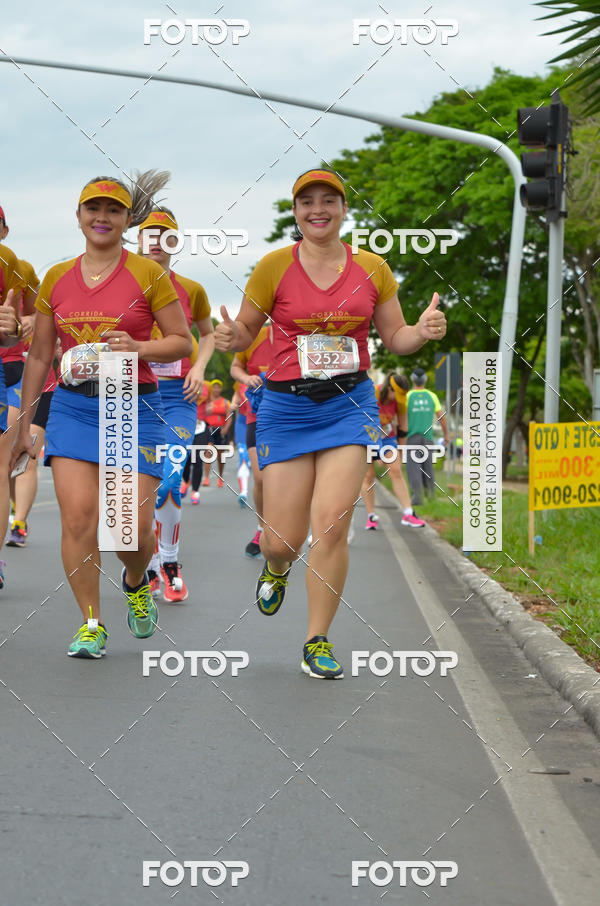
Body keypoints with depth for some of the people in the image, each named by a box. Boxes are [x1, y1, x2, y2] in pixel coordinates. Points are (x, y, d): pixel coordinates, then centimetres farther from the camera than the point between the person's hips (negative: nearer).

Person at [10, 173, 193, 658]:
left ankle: (136, 582, 30)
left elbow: (184, 342, 2)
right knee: (77, 517, -9)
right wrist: (24, 426, 14)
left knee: (134, 525, -5)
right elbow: (39, 355, 14)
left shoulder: (148, 274, -1)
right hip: (72, 405, 2)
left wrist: (139, 347, -18)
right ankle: (91, 624, 3)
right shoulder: (57, 278, 8)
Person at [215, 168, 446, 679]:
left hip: (350, 403, 1)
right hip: (286, 407, -1)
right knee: (283, 539, -1)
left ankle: (318, 642, 3)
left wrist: (424, 330, -11)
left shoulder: (372, 269, 4)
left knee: (332, 523, -12)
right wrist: (231, 337, -17)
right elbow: (246, 332, 6)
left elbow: (396, 339, 11)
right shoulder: (274, 267, -2)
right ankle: (277, 567, 40)